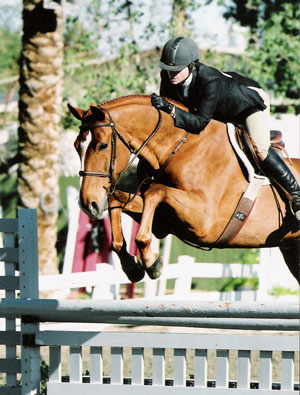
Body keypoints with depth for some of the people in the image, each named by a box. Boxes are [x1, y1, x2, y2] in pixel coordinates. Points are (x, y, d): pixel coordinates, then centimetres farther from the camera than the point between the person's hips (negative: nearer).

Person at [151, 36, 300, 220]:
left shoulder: (211, 81, -44)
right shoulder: (168, 76, -25)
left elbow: (200, 122, -44)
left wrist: (171, 109, -52)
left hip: (251, 102, -8)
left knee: (260, 150, -22)